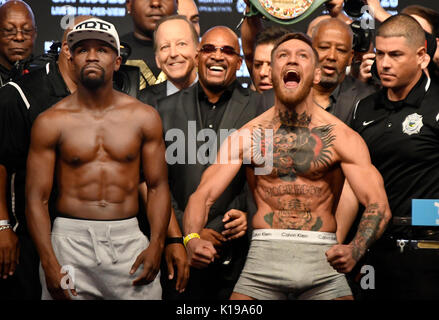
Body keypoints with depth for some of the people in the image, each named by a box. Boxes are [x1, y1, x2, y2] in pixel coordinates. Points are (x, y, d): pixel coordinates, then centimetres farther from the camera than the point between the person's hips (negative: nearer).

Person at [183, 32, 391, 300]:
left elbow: (379, 205, -8)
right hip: (264, 256, 1)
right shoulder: (247, 136, 3)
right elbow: (203, 195, -3)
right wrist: (192, 239, -25)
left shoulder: (341, 137, -1)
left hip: (323, 257, 0)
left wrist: (355, 250, -29)